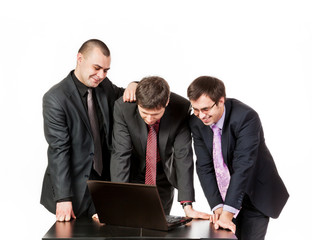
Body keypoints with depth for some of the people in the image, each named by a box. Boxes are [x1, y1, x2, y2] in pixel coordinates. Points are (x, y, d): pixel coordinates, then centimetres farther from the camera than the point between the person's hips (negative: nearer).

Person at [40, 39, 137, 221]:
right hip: (76, 188, -5)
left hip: (104, 181, 6)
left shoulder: (105, 86, 5)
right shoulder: (55, 98, -14)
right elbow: (59, 150, -18)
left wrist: (133, 86, -4)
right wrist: (63, 199, -22)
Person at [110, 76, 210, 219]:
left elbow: (183, 155, -23)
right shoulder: (123, 107, -26)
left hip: (163, 178, 1)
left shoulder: (181, 108, -25)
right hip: (133, 174, -1)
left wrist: (187, 206, -28)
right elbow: (120, 154, -26)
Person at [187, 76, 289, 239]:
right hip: (224, 197, 4)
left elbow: (243, 166, -32)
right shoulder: (197, 123, -9)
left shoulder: (246, 117, -26)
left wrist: (228, 211, -37)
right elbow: (204, 167, -9)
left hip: (254, 197, -4)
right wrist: (217, 206, -20)